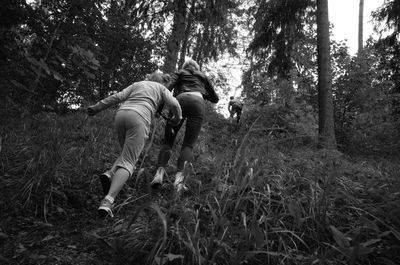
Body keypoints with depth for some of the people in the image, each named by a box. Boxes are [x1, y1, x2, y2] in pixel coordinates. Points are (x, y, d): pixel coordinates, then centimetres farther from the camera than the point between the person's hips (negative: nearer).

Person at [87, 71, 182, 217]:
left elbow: (117, 97, 15)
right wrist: (177, 118, 26)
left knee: (128, 156, 23)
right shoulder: (162, 89, 23)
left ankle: (109, 174, -6)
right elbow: (174, 105, 6)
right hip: (138, 118, -5)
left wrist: (97, 107, 15)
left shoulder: (137, 84, 30)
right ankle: (108, 201, -29)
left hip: (121, 114, 5)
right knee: (128, 163, -9)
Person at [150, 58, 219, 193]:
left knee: (168, 141, 4)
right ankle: (179, 178, -25)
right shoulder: (203, 77, 34)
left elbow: (168, 88, 9)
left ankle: (159, 172, -18)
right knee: (188, 144, -4)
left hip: (180, 100, 0)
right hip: (198, 103, 0)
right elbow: (215, 98, 33)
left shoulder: (179, 73, 29)